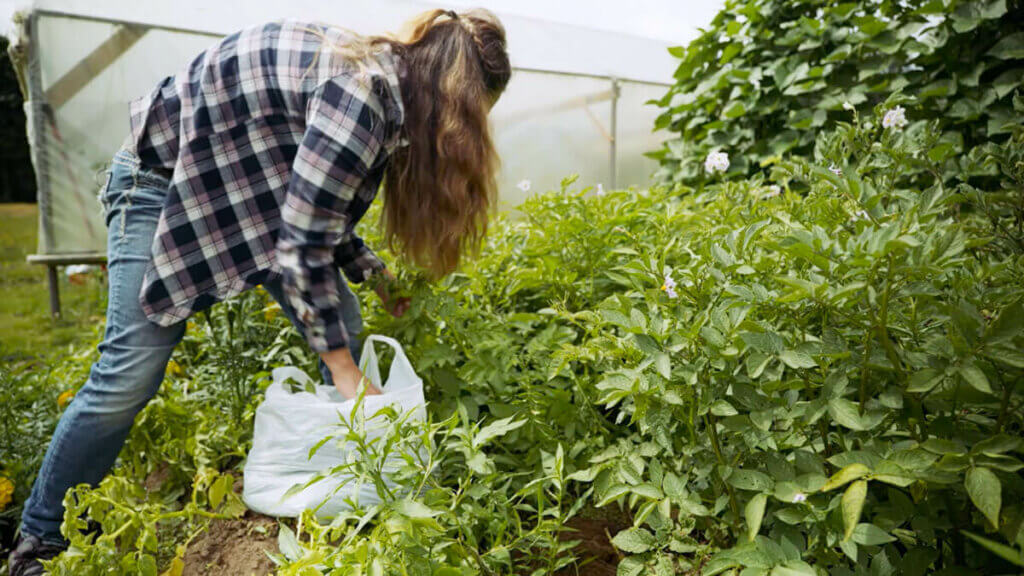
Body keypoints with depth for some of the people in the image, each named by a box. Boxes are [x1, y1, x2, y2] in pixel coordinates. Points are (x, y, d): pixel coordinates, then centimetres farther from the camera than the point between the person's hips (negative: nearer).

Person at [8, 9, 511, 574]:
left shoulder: (377, 77, 0)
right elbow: (302, 243, -30)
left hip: (253, 183, 9)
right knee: (131, 373, -10)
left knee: (343, 330, -3)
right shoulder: (363, 90, -29)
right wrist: (344, 371, -24)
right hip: (165, 174, -8)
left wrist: (375, 275, 7)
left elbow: (318, 209, 9)